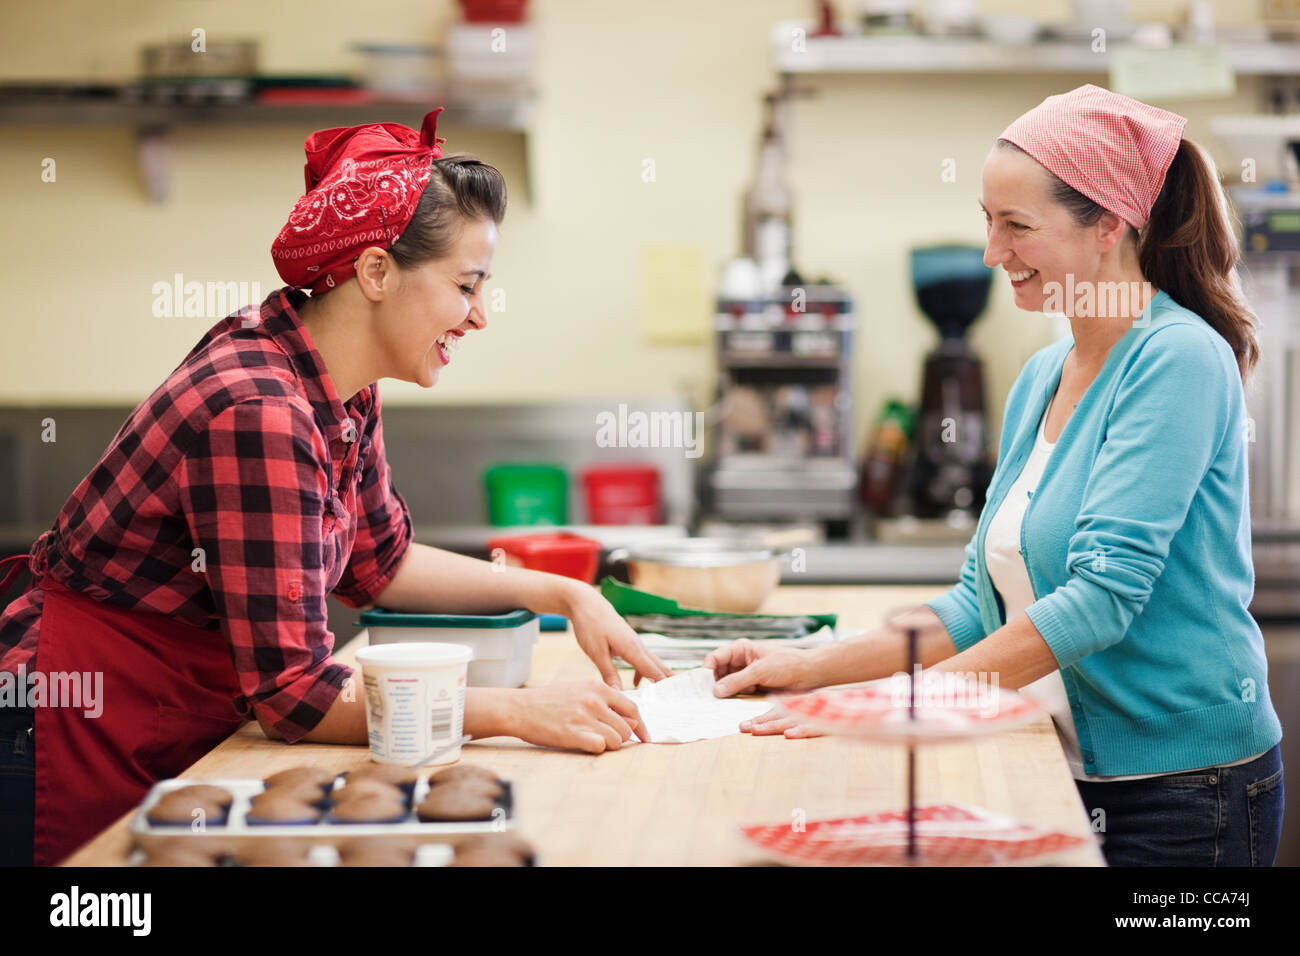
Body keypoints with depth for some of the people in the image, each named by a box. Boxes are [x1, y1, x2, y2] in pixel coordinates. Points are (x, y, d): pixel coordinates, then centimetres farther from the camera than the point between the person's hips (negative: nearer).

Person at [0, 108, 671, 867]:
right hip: (71, 746, -9)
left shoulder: (345, 392, 0)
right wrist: (518, 712, -29)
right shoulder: (258, 412, -28)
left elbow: (378, 562, 16)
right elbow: (295, 693, -29)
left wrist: (563, 594, 5)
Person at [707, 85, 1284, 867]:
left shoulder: (1179, 360, -15)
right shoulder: (1043, 377, 11)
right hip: (1070, 773, 7)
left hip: (1188, 798, -7)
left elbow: (1103, 595, -22)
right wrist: (810, 669, 4)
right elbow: (987, 604, 13)